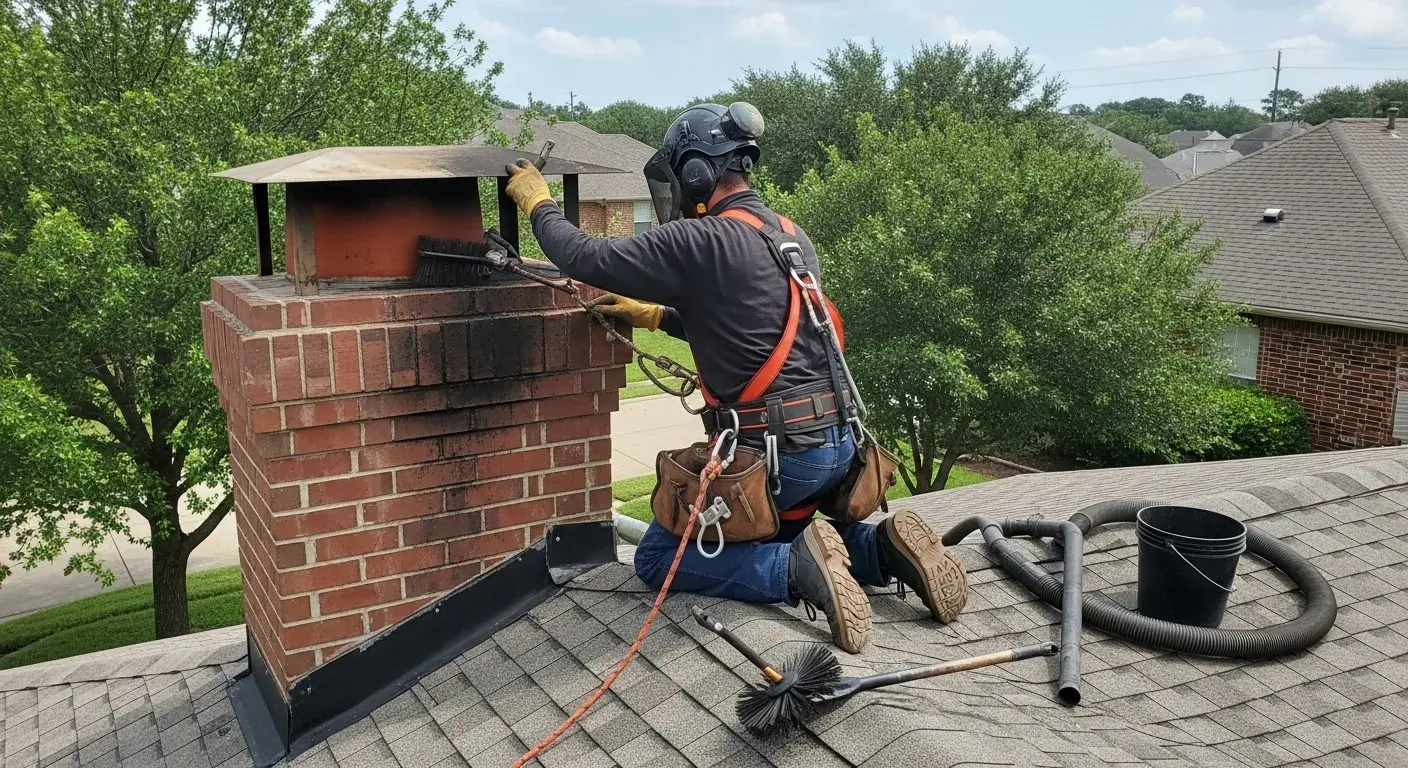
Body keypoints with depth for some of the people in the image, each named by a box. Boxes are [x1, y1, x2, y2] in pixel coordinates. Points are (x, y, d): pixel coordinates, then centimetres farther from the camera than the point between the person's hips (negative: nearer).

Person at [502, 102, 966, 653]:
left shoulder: (698, 241, -14)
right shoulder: (794, 236, 12)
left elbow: (583, 258, -8)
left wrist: (538, 202, 10)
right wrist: (656, 315, 27)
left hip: (777, 455, -8)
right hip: (839, 443, 8)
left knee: (657, 559, 9)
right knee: (774, 535, 32)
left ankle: (797, 569, -12)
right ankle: (883, 549, 6)